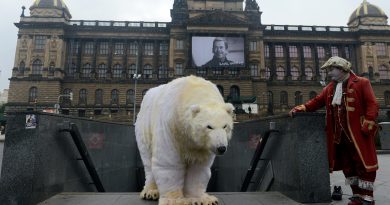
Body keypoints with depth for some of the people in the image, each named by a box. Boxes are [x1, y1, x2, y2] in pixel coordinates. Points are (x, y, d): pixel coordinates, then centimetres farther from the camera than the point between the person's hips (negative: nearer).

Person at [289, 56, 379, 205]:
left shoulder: (362, 83, -1)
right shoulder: (329, 88, 15)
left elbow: (372, 104, -8)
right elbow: (317, 102, 10)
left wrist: (368, 125, -17)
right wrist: (301, 108, -5)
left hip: (359, 134, -6)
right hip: (339, 135, 6)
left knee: (364, 164, 2)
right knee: (348, 166, 12)